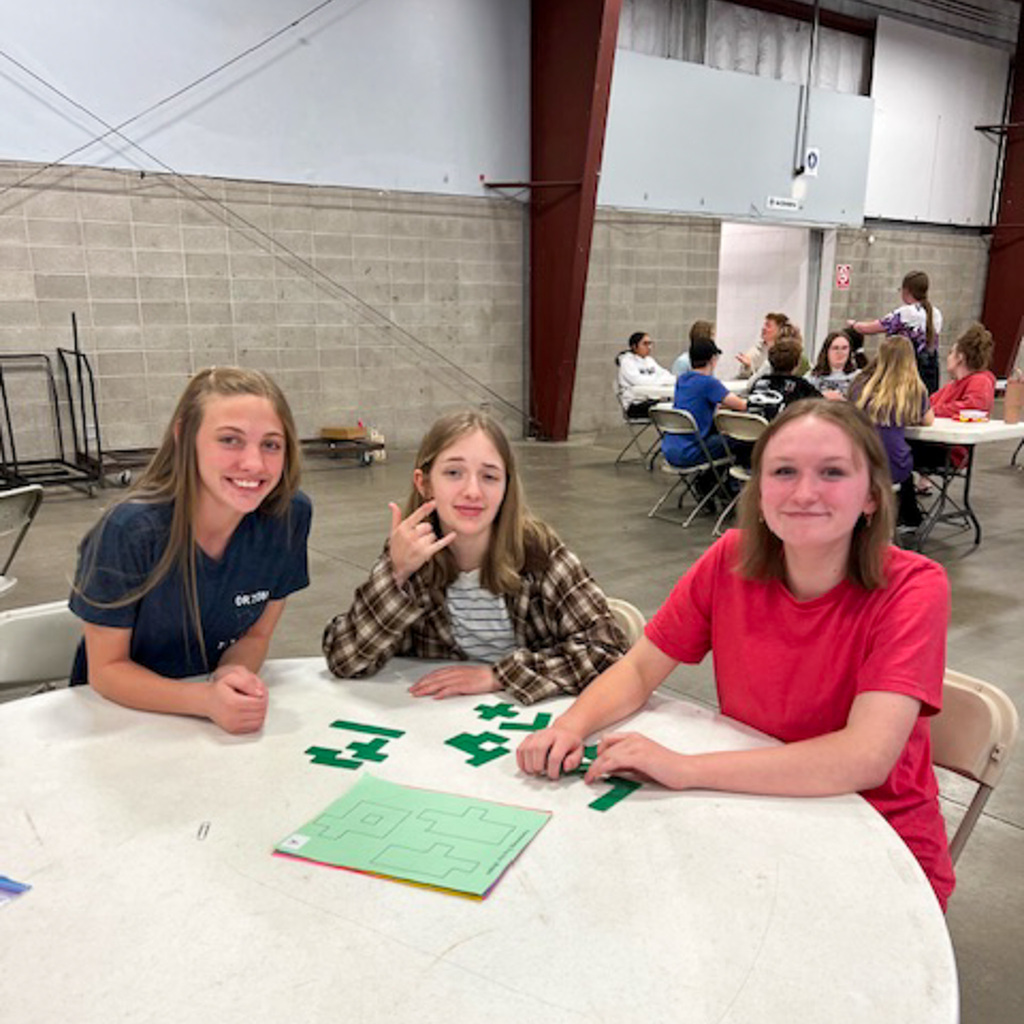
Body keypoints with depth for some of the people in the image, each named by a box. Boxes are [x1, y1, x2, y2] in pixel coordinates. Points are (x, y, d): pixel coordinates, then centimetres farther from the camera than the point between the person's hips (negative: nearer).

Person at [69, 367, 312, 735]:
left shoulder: (290, 515, -15)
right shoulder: (131, 532, -23)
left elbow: (256, 633, -2)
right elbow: (106, 669, -13)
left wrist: (232, 676, -22)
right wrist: (207, 700, -27)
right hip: (121, 711, -1)